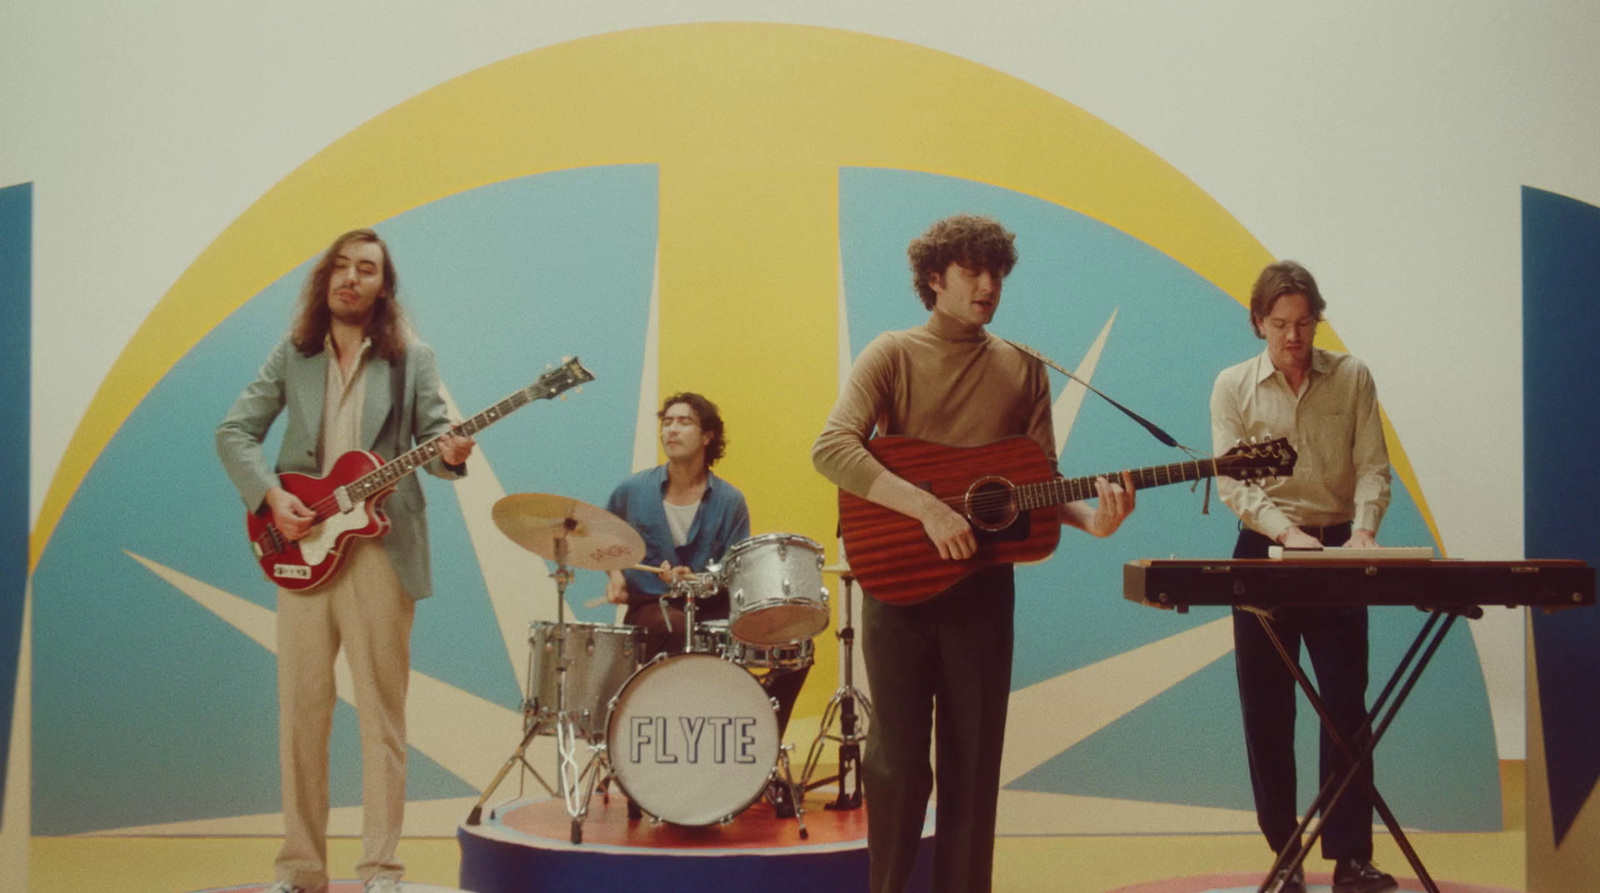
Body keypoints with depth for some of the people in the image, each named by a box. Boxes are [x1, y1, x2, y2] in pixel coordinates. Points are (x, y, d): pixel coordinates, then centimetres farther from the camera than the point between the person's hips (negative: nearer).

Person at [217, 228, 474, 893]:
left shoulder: (411, 359, 7)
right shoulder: (292, 356, 11)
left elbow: (433, 431, 2)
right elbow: (233, 431, 8)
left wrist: (449, 452, -22)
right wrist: (269, 495, -8)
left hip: (380, 546, -2)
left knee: (382, 711, 0)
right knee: (301, 709, 5)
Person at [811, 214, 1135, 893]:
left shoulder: (1022, 368, 9)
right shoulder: (893, 354, -3)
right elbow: (831, 448, -17)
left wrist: (1087, 518, -14)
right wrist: (929, 508, -26)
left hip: (982, 582, 3)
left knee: (973, 760, 7)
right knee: (897, 759, 2)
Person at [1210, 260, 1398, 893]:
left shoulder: (1352, 378, 2)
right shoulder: (1232, 387, -1)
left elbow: (1371, 466, -2)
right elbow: (1231, 481, -10)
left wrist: (1363, 527, -21)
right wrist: (1286, 530, -25)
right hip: (1263, 552, 0)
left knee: (1345, 702, -3)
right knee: (1266, 709, 3)